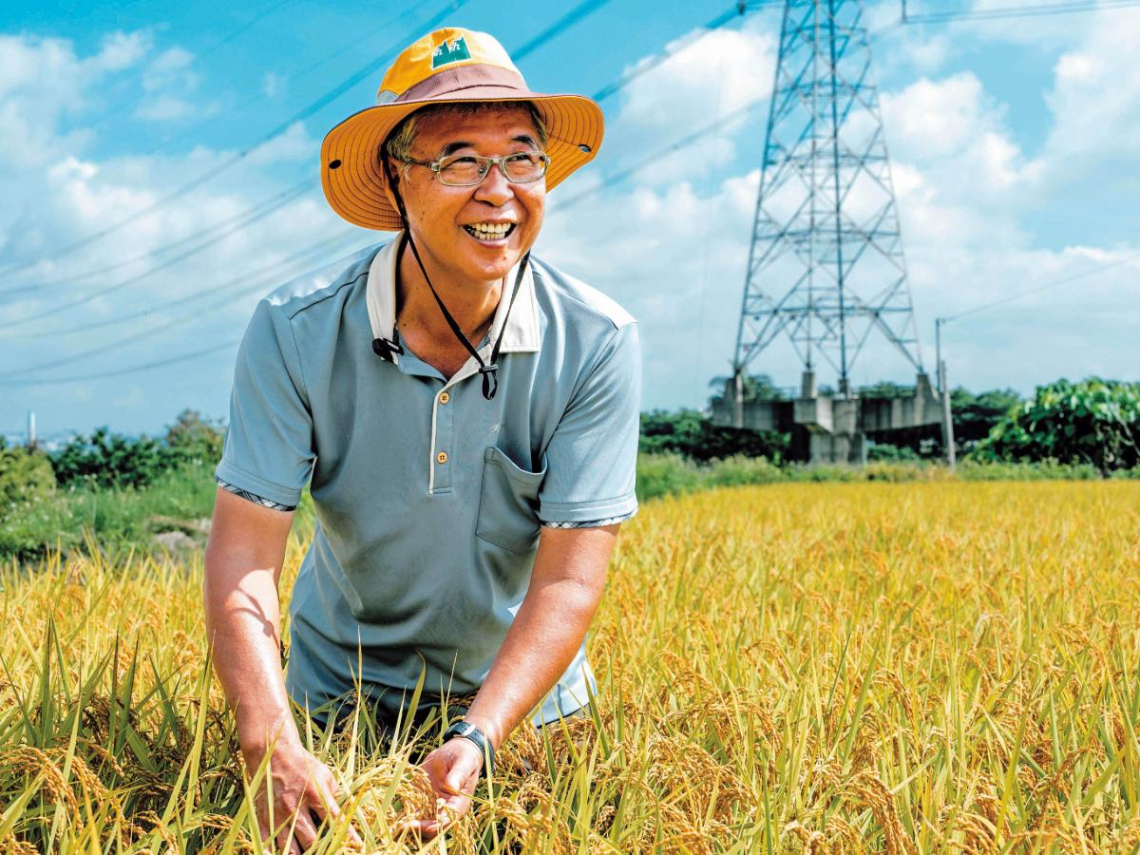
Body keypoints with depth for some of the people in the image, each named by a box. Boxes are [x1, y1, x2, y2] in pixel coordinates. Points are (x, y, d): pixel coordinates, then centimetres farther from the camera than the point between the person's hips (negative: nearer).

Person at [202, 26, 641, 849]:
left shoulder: (597, 344, -20)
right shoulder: (295, 333, -19)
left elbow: (570, 580, -22)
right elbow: (243, 554, -23)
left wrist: (477, 742, -35)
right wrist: (274, 750, -37)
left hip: (524, 691, 1)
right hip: (337, 694, 0)